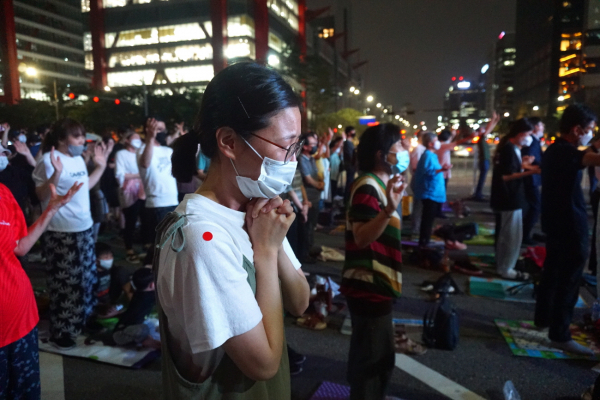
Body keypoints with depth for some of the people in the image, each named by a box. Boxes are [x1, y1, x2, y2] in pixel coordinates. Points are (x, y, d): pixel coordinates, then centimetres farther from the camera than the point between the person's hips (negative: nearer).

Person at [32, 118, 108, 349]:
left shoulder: (78, 159, 11)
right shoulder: (50, 160, -15)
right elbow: (41, 195, -18)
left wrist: (101, 166, 19)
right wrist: (56, 173, -32)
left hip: (84, 227, 9)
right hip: (61, 232, -9)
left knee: (87, 277, 18)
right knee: (65, 283, -1)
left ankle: (83, 319, 36)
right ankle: (60, 332, 15)